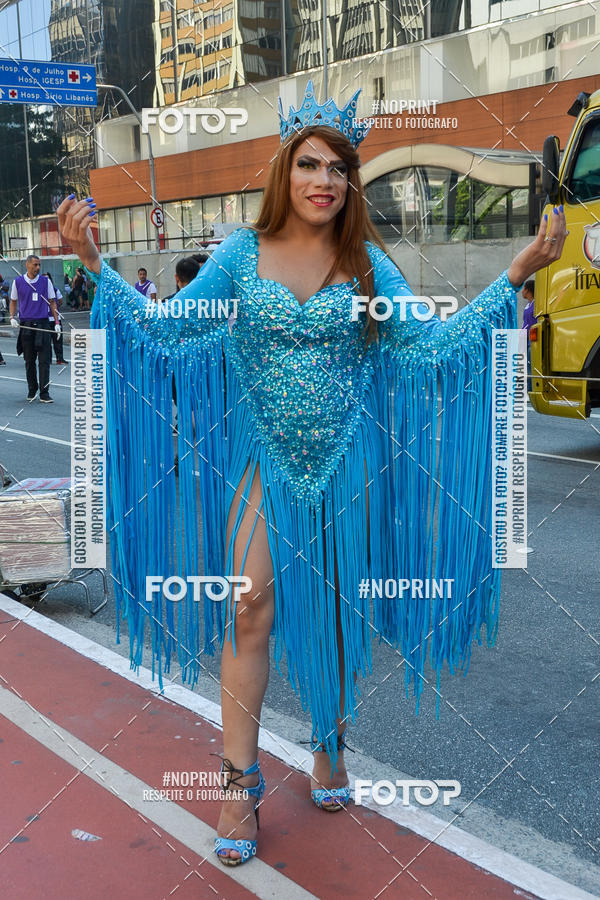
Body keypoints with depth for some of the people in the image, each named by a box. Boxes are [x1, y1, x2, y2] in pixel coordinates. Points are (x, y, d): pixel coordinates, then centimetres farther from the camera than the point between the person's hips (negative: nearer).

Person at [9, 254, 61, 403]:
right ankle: (32, 390, 20)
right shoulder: (18, 282, 5)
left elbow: (52, 302, 9)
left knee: (44, 360, -6)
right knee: (29, 361, 8)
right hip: (25, 324, 1)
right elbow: (13, 301, 16)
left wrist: (56, 322, 2)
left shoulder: (45, 281, 5)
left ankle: (44, 393, -6)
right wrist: (12, 318, 1)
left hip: (43, 324, -1)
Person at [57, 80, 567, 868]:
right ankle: (242, 782, 5)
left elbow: (434, 343, -6)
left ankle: (331, 746, 33)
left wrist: (514, 277, -13)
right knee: (249, 610, -7)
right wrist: (95, 264, -10)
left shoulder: (367, 263, -1)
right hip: (264, 461, -1)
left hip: (346, 461, 1)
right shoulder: (241, 254, -1)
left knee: (339, 610, 11)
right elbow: (163, 329, -3)